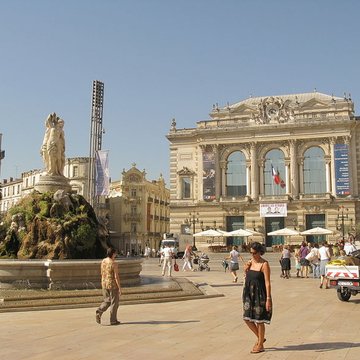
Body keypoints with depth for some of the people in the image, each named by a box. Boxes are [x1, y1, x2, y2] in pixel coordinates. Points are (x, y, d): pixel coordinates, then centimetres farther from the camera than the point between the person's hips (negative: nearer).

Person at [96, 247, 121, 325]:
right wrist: (119, 288, -13)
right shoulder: (114, 263, -18)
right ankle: (113, 320, 11)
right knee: (114, 303, 6)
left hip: (104, 284, 7)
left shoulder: (103, 261, 4)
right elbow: (116, 276, -19)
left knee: (107, 301, 19)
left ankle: (99, 312, -4)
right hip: (113, 285, -7)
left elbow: (102, 274, 12)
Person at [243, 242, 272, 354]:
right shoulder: (250, 262, 6)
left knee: (259, 320, 3)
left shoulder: (264, 264, -14)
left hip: (259, 294, -7)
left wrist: (268, 298, -20)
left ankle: (260, 345, 19)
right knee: (247, 318, 8)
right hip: (249, 293, 7)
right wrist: (245, 270, -5)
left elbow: (267, 282, -16)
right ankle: (260, 338, 30)